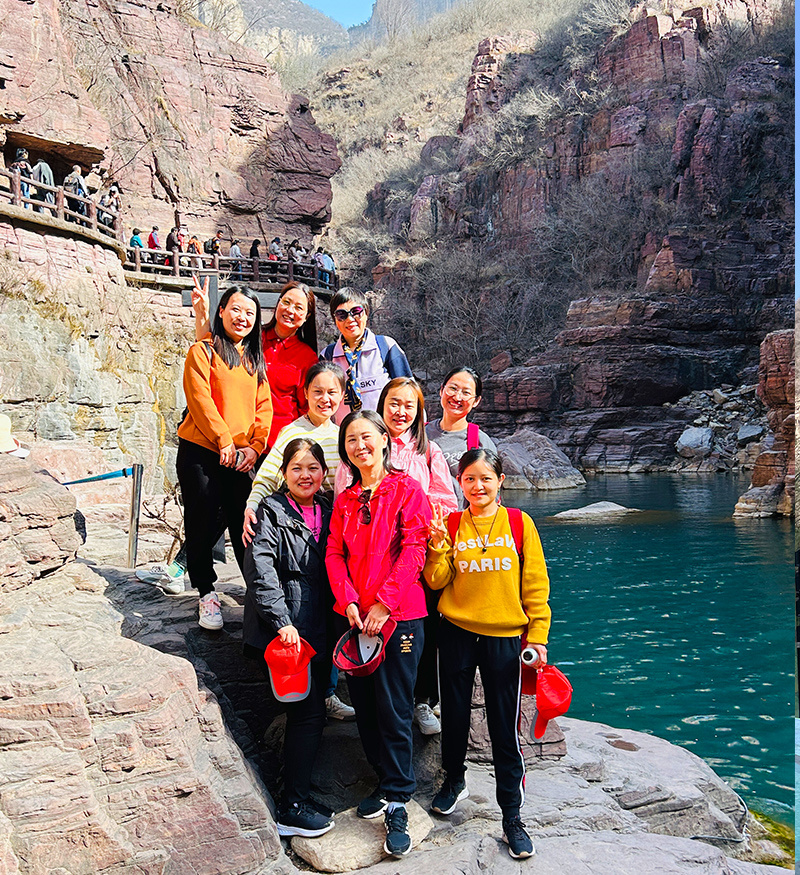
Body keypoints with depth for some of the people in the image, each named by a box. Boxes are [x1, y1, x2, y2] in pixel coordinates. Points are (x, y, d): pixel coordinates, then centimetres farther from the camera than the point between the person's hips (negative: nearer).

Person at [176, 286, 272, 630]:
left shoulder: (256, 359, 17)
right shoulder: (203, 350, 2)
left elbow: (264, 408, 10)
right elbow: (200, 399, -9)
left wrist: (254, 447, -4)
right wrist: (224, 441, -15)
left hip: (242, 457, 4)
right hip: (201, 452, -3)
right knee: (203, 524, 0)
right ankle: (206, 594, 14)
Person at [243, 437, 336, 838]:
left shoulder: (327, 513, 13)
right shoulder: (271, 511, -6)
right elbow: (260, 571, -15)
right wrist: (282, 621, -21)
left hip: (319, 630, 7)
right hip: (287, 632, -7)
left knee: (310, 711, 11)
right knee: (307, 713, -6)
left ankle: (299, 794, 24)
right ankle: (292, 808, 6)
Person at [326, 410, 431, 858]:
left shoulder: (407, 490, -3)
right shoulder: (345, 500, 13)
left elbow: (413, 552, -11)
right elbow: (335, 555, 7)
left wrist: (383, 603, -16)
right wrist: (349, 602, -8)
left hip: (398, 616, -5)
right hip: (354, 617, 5)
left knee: (394, 710, -2)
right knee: (364, 706, 12)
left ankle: (397, 803, 10)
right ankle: (388, 782, 30)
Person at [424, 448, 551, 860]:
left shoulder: (519, 524, -2)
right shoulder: (451, 524, 1)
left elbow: (535, 585, 0)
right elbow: (437, 581, -1)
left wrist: (537, 634, -4)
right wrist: (439, 545, -16)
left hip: (504, 637, -1)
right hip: (456, 633, 2)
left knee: (505, 729, 4)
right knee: (454, 716, 16)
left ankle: (512, 817, 18)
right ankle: (454, 782, 42)